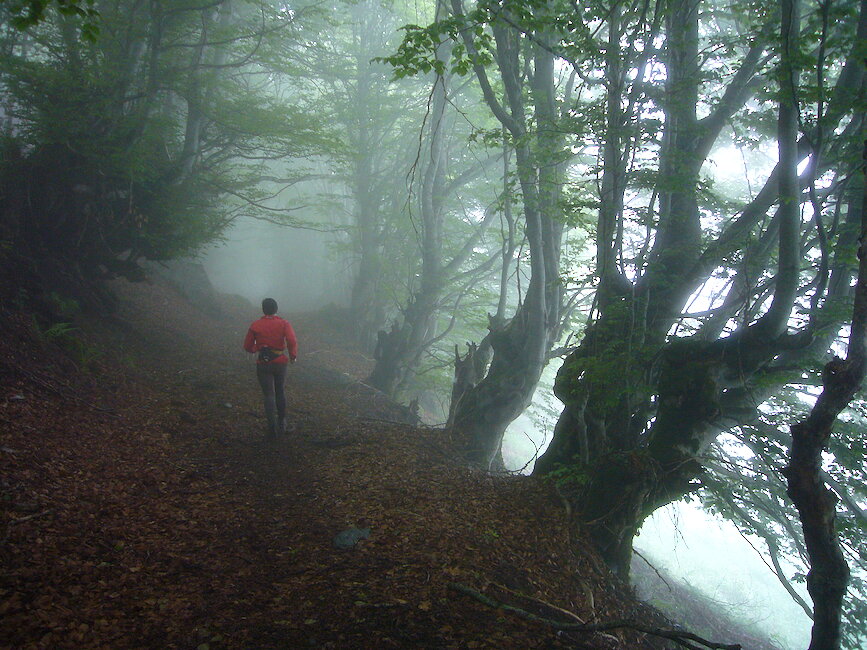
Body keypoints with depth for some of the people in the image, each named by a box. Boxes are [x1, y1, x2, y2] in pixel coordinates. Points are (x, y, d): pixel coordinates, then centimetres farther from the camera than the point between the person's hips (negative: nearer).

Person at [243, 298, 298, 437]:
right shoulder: (284, 324, -2)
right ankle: (281, 422, 28)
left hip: (263, 364, -1)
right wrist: (293, 356, -4)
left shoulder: (255, 325, 0)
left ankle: (272, 425, -12)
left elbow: (247, 346, 4)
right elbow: (292, 340, -18)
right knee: (280, 392, 18)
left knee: (269, 394, 1)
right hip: (280, 363, 1)